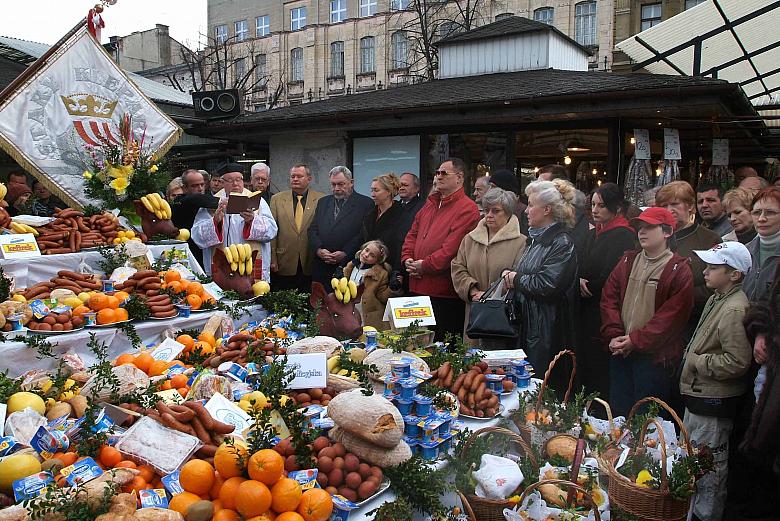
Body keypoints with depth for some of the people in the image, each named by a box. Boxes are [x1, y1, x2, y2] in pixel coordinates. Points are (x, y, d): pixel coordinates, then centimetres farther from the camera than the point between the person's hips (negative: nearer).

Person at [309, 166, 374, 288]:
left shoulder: (365, 203, 2)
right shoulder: (323, 202, 19)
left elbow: (365, 233, -7)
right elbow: (312, 230, 14)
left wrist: (345, 253, -15)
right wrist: (318, 249, -4)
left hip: (349, 265, -4)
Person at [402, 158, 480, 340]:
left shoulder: (467, 209, -9)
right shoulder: (431, 203, 19)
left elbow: (452, 247, -18)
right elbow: (413, 234, 20)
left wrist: (425, 266, -15)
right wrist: (408, 259, 3)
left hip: (445, 293, -8)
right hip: (418, 287, 8)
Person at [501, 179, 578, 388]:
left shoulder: (562, 243, -14)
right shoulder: (536, 239, 14)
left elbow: (546, 284, -24)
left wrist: (516, 280, -8)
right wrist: (510, 274, 4)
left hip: (547, 331, -9)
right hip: (526, 325, 9)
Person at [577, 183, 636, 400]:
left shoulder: (623, 236, -11)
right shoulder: (593, 234, 16)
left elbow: (610, 279, -17)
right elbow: (579, 268, 13)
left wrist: (586, 287, -3)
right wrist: (579, 281, -8)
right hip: (586, 315, 8)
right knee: (586, 370, 12)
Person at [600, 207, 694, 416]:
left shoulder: (679, 270, -6)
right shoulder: (627, 261, 12)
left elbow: (673, 315, -13)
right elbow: (609, 297, 7)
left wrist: (635, 340, -15)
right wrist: (613, 336, -6)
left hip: (654, 355, -5)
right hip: (620, 352, 5)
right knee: (618, 413, 14)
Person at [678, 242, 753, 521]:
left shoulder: (734, 310, -23)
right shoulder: (717, 299, 9)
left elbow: (737, 362, -27)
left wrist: (696, 362, -18)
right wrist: (691, 354, 9)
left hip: (713, 403, -11)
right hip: (699, 395, 11)